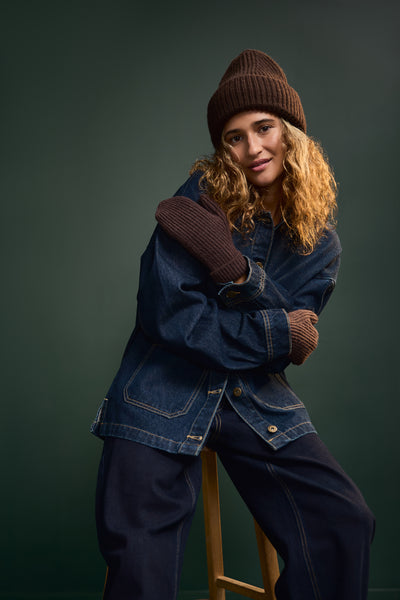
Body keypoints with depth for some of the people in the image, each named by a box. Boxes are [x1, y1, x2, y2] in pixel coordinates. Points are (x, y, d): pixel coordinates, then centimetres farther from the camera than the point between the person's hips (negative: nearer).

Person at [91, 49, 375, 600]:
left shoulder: (319, 243, 3)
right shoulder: (201, 199, -8)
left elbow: (296, 336, -5)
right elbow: (169, 315, -16)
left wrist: (239, 271, -21)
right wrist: (278, 335, -10)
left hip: (258, 402, 4)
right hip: (164, 399, -3)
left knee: (347, 527, -7)